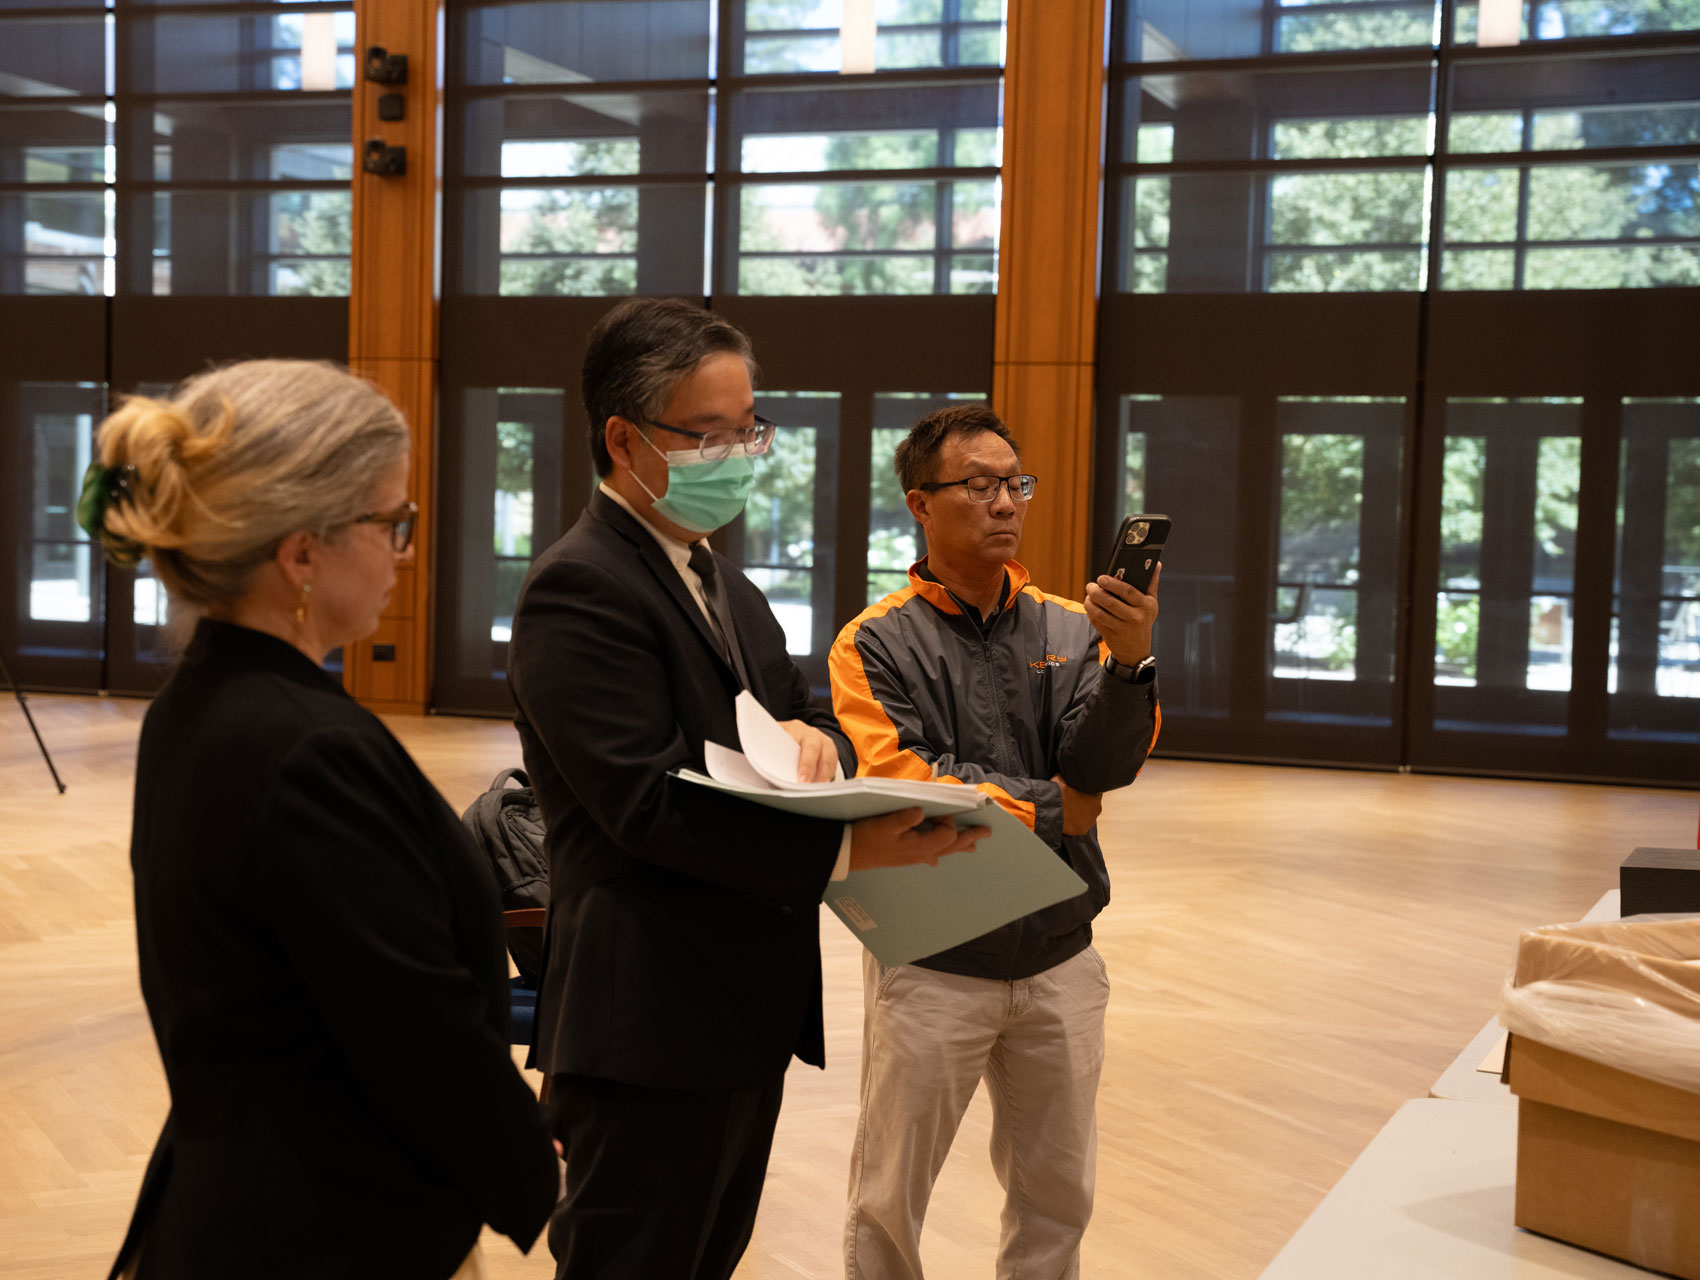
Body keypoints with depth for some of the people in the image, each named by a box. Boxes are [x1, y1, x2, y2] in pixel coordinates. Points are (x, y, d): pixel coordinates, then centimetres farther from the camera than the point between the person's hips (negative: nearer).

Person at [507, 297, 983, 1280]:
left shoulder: (721, 582, 17)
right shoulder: (581, 590, -16)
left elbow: (808, 712, 14)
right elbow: (648, 801, -24)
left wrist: (812, 734, -11)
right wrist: (845, 848, -28)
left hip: (749, 1008, 10)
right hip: (653, 1026, -10)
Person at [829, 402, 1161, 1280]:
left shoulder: (1071, 630, 4)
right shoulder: (876, 644, -5)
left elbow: (1106, 764, -9)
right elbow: (896, 783, -16)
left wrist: (1131, 661, -27)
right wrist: (1049, 812, -12)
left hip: (1058, 961, 3)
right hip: (931, 966, -3)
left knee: (1056, 1195, 14)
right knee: (889, 1203, 6)